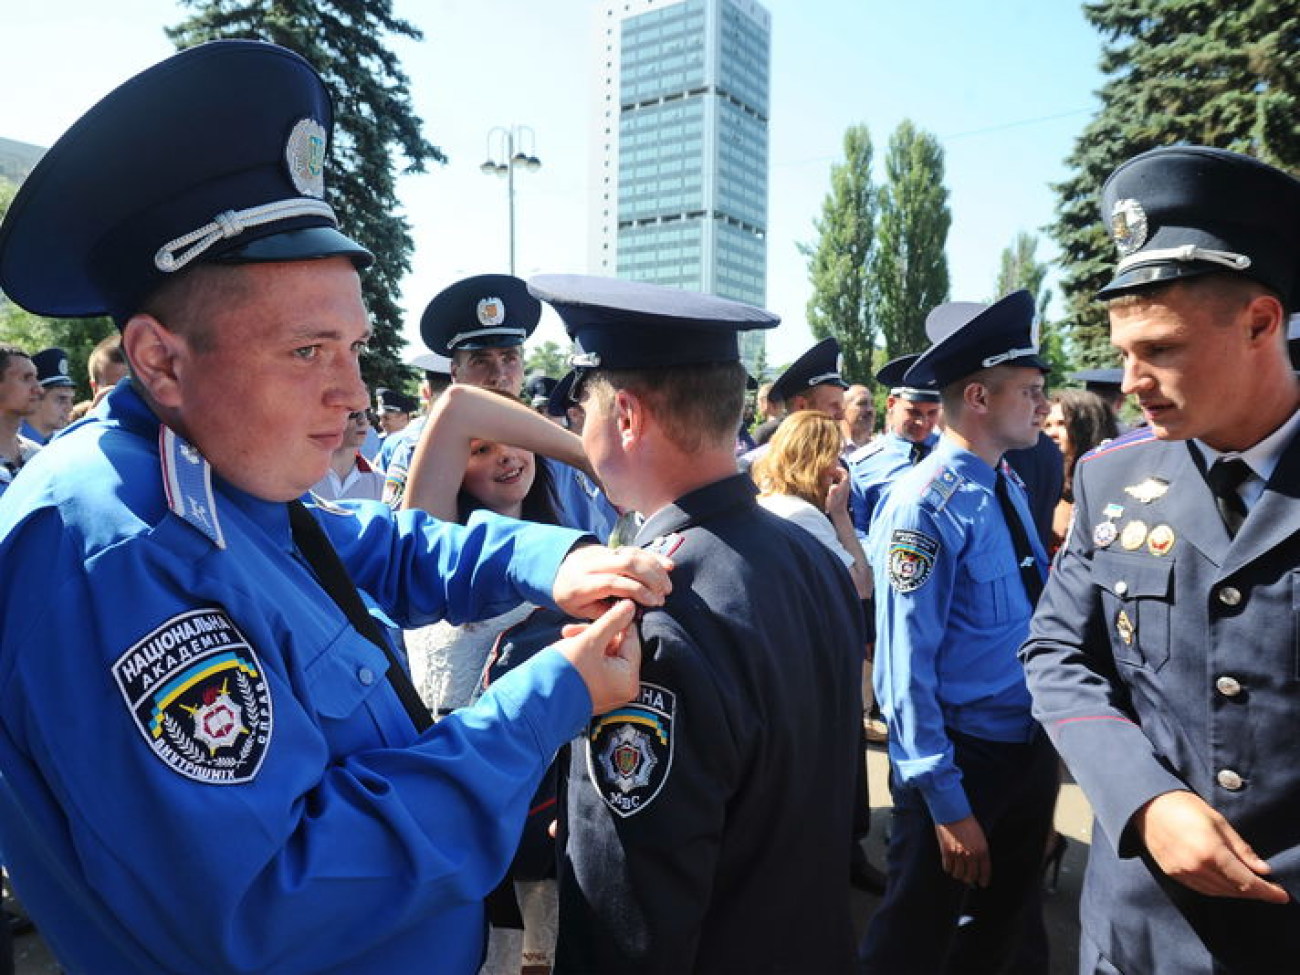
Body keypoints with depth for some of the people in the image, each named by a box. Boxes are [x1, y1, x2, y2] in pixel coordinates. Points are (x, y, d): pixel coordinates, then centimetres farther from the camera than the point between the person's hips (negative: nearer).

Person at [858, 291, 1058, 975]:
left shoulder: (1009, 486, 3)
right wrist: (946, 802, -18)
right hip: (963, 762, -7)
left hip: (1033, 749, 8)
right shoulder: (925, 506, -23)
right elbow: (907, 667, -22)